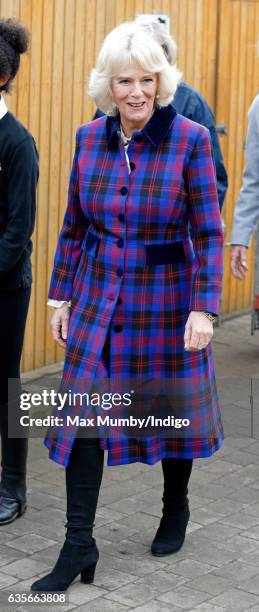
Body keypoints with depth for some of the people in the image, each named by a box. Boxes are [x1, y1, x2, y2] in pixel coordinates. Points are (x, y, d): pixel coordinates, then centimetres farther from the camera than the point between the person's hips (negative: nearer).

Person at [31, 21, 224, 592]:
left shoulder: (190, 139, -12)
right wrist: (61, 295, 8)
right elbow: (74, 226, 9)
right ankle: (78, 546, 7)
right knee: (82, 415, -1)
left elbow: (209, 233, -11)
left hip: (164, 303, -3)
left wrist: (204, 308, -17)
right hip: (98, 302, 3)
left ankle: (176, 507, 40)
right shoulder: (89, 137, 0)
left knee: (173, 410, 13)